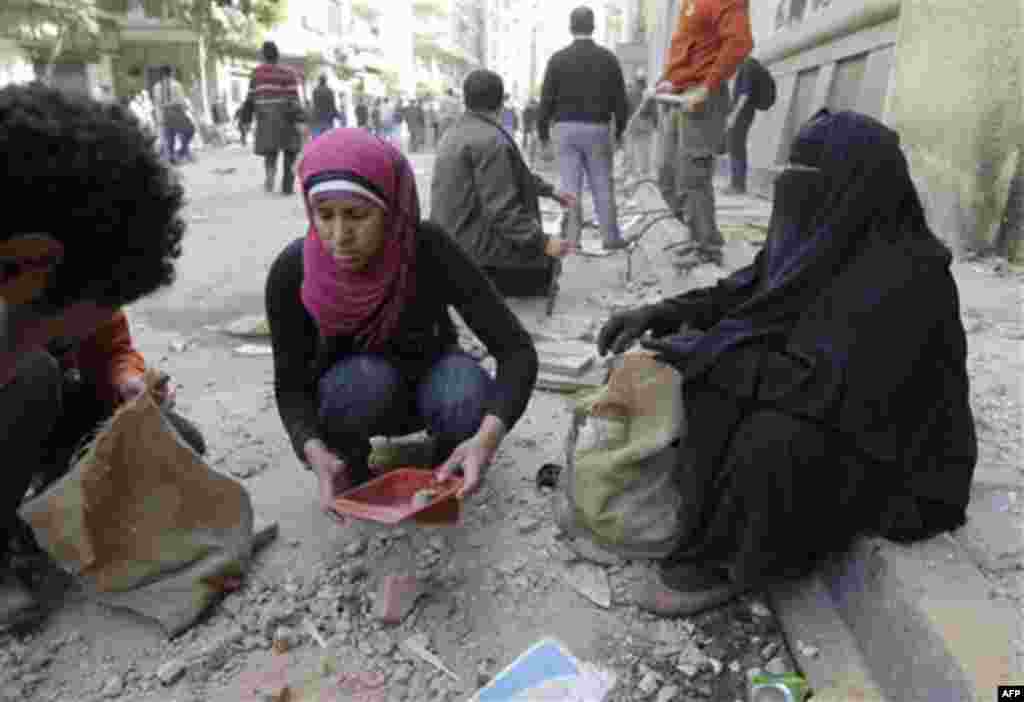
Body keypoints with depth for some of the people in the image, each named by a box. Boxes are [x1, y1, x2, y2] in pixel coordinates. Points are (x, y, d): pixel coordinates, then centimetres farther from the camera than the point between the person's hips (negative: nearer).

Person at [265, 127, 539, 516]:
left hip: (428, 379, 0)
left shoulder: (430, 249, -31)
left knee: (469, 400, -33)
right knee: (367, 379, -34)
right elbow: (290, 385, -17)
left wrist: (488, 436, -48)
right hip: (356, 392, 1)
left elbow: (517, 350, -32)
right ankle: (352, 464, -2)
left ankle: (444, 458, 2)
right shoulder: (292, 272, -26)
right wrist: (315, 451, -38)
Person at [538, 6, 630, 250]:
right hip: (597, 129, 0)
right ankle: (611, 236, 12)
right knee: (602, 185, 7)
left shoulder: (558, 58, 0)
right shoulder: (607, 58, 2)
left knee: (570, 186, 1)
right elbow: (620, 98, 2)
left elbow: (547, 98, -2)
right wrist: (620, 128, 14)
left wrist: (542, 129, 8)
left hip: (566, 129, 0)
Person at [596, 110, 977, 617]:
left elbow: (829, 384, -35)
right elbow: (736, 296, 5)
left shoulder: (906, 273, -27)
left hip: (882, 447, -8)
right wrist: (659, 315, -9)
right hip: (825, 408, 8)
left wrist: (710, 355, -29)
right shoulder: (823, 240, -3)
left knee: (770, 440, -34)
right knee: (699, 379, -3)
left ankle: (721, 563, -8)